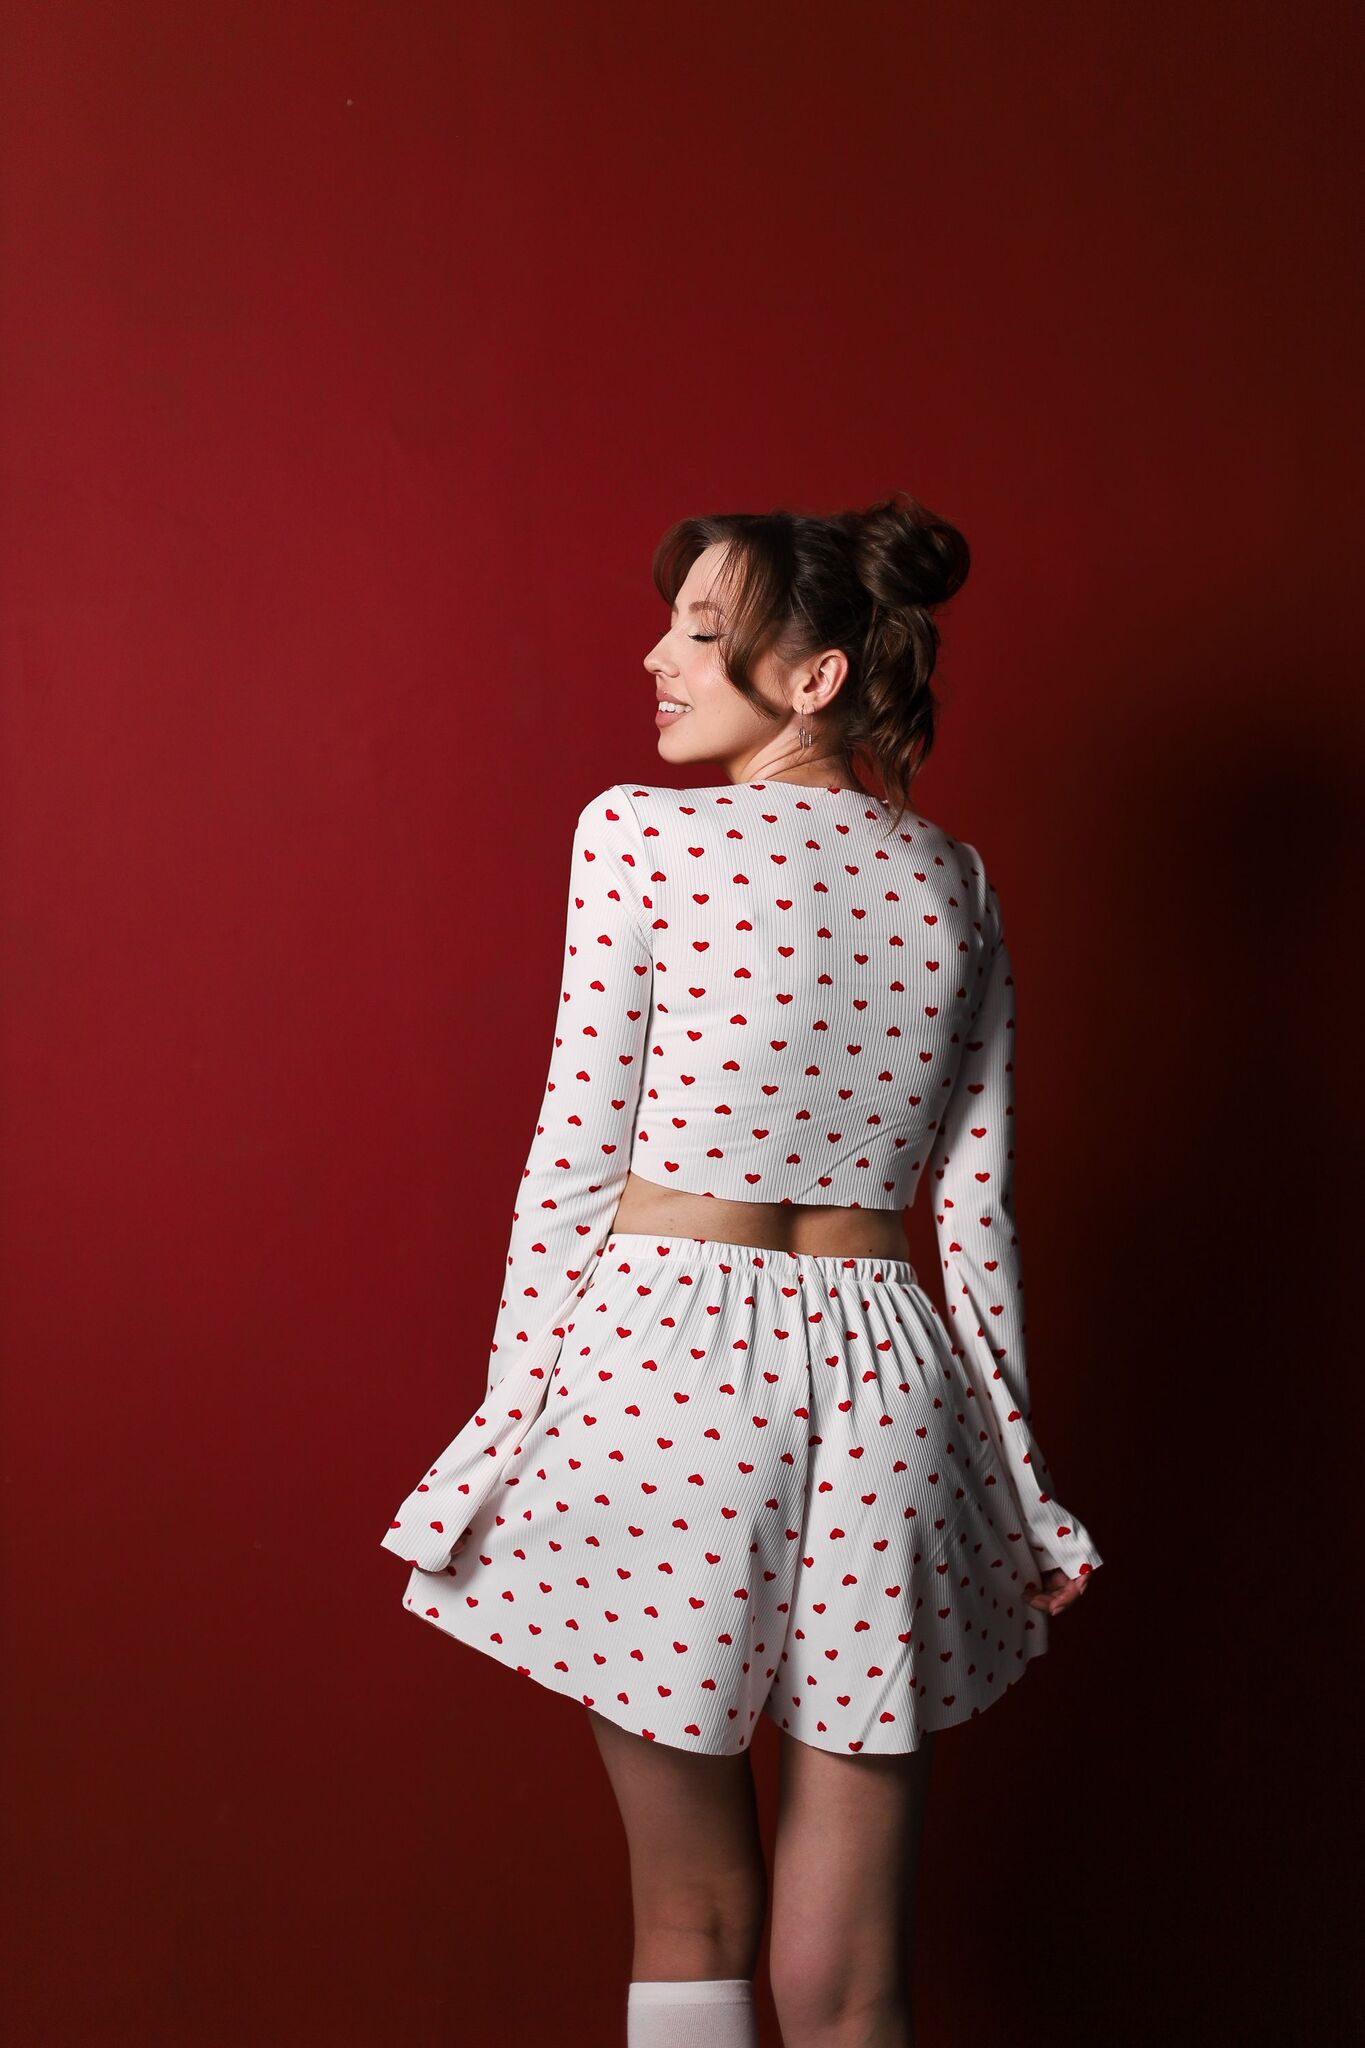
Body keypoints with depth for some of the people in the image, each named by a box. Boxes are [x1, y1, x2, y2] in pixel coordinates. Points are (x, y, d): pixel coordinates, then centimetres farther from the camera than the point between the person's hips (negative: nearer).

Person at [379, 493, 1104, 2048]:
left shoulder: (641, 835, -4)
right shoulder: (953, 879, 9)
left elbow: (578, 1155, -5)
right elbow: (976, 1205, 10)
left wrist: (515, 1405, 2)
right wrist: (1012, 1465, 16)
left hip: (662, 1351, -3)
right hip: (882, 1374, 4)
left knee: (690, 1922, 13)